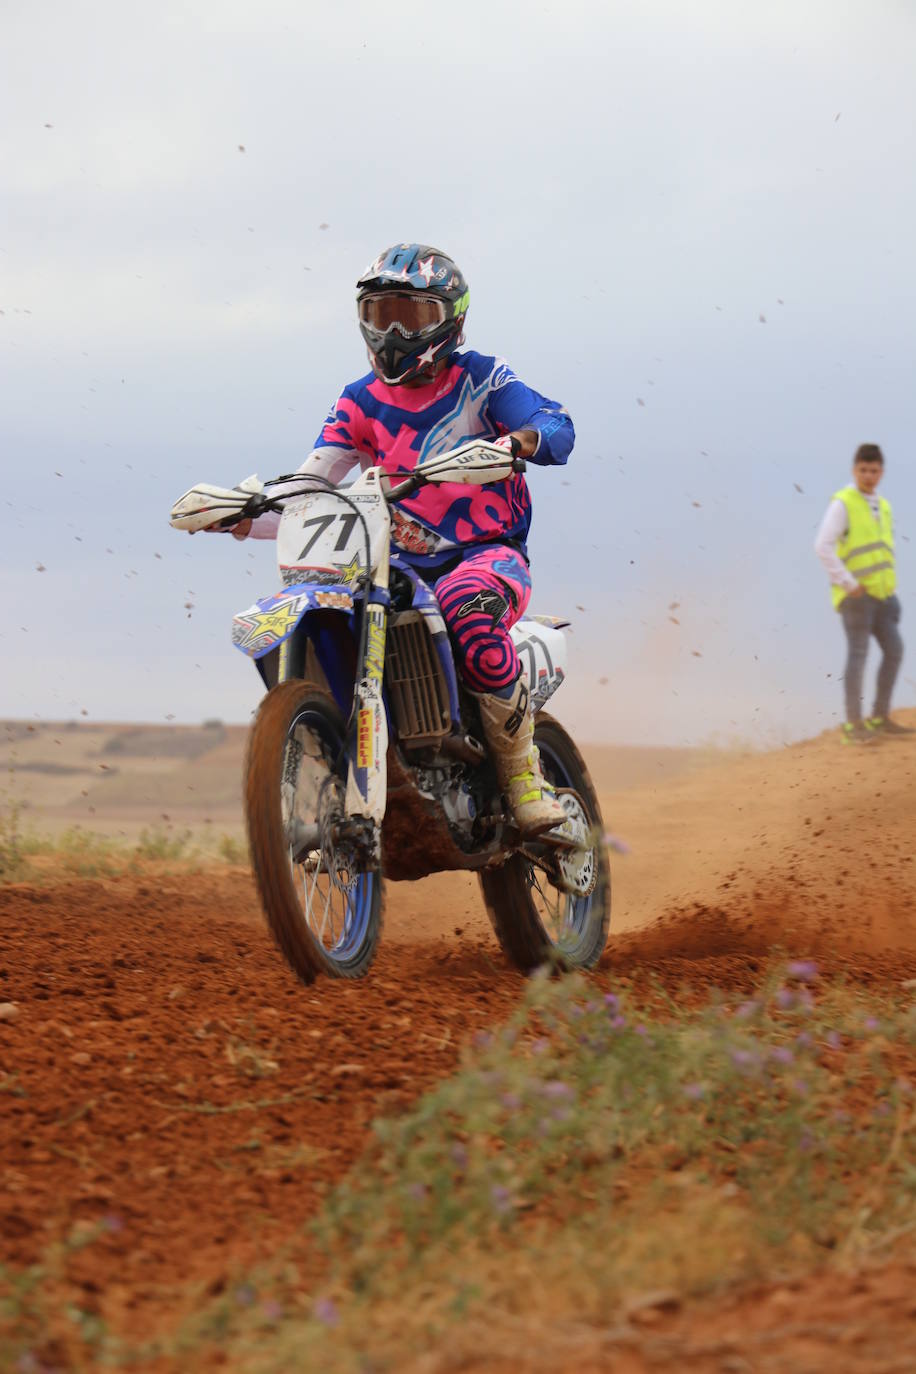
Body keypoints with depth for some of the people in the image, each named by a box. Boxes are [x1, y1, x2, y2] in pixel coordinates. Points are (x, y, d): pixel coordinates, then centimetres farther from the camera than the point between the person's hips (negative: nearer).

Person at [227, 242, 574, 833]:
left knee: (467, 607, -40)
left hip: (488, 554, -4)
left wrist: (518, 439, -39)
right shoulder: (361, 402, 11)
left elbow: (557, 426, -15)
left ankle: (523, 770, -24)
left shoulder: (480, 378, 1)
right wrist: (243, 516, -14)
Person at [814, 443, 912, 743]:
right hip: (856, 594, -7)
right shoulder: (843, 504, -7)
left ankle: (880, 718, 12)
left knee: (894, 650, 4)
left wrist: (890, 583, 14)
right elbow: (823, 546, -18)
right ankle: (854, 724, -5)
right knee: (858, 653, -8)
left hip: (881, 593, 7)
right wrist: (847, 583, -19)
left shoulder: (883, 507, 17)